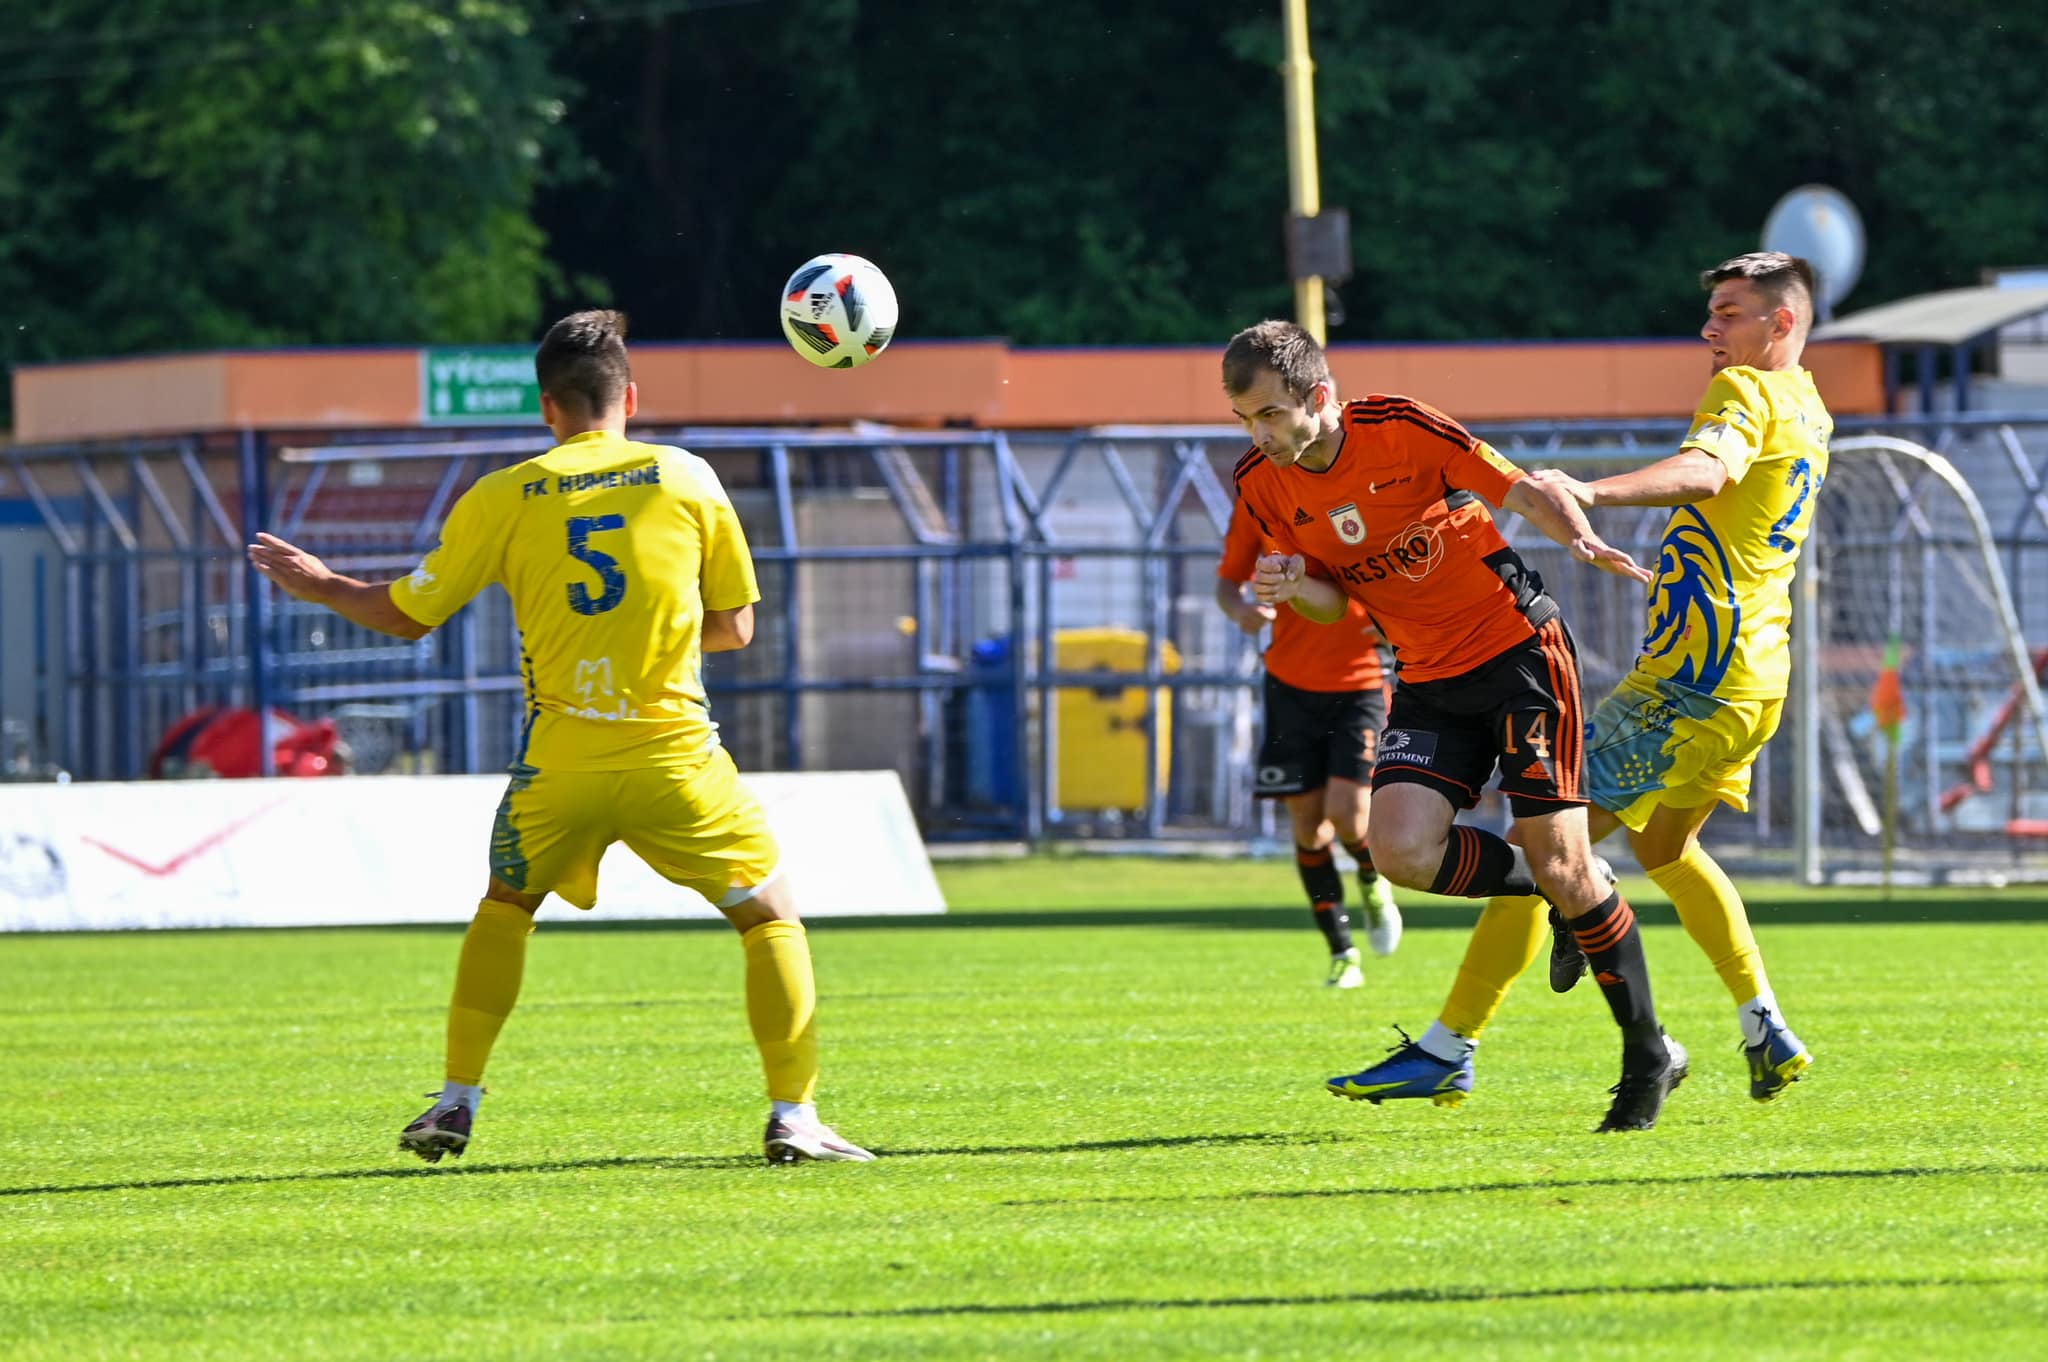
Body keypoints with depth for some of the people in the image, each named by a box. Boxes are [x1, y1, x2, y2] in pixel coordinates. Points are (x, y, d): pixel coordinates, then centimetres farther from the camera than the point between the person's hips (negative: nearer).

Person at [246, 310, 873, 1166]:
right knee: (771, 917, 11)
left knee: (504, 907, 26)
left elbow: (408, 614, 9)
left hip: (560, 762, 2)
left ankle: (456, 1104, 21)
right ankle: (793, 1117, -1)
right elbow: (734, 627, 7)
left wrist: (318, 585, 26)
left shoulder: (504, 498, 2)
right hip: (675, 752, -1)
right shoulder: (687, 479, 2)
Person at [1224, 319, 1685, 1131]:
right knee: (1400, 848, -17)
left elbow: (1520, 491, -11)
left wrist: (1581, 539, -31)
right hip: (1429, 682, 5)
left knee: (1559, 861, -7)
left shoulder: (1402, 428, -17)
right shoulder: (1263, 484, -2)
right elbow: (1335, 601, 7)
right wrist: (1296, 588, -17)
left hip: (1517, 648, -5)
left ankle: (1649, 1056, 7)